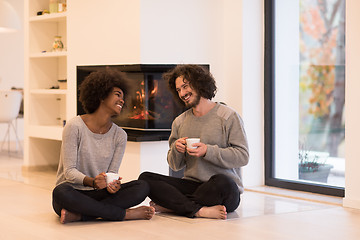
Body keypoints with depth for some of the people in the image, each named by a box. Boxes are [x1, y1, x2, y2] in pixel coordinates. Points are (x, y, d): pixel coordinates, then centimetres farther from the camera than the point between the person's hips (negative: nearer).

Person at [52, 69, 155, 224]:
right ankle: (125, 214, -27)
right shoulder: (75, 127, -8)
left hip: (98, 194, 4)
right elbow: (69, 171, -12)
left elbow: (112, 172, 2)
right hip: (73, 191, -4)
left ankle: (78, 215, -29)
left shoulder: (119, 135, 6)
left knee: (142, 187, -19)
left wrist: (113, 184, -23)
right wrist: (92, 182, -32)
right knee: (61, 193, -40)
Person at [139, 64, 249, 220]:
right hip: (191, 185, 5)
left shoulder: (228, 116, -1)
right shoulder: (179, 122, 15)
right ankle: (200, 210, -29)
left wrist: (207, 151, -18)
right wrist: (176, 150, -7)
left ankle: (169, 205, -20)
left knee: (221, 182, -41)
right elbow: (175, 166, 16)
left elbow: (243, 156, -9)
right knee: (145, 178, -16)